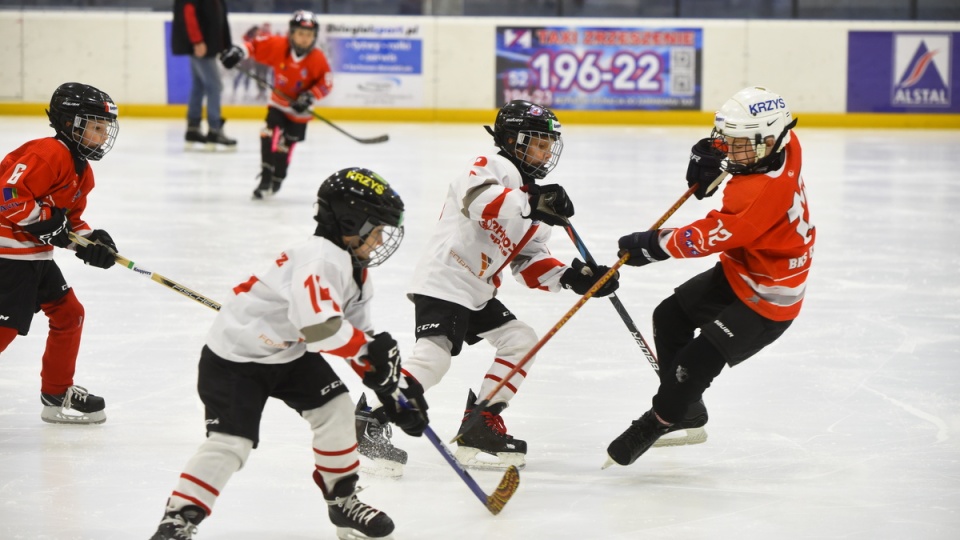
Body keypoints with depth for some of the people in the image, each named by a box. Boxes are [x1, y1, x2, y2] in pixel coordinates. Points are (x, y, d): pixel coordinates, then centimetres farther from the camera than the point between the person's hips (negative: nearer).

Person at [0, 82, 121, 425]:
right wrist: (45, 220, -22)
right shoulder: (48, 155, -20)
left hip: (37, 254, 11)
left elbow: (71, 219, 19)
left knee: (69, 314, 14)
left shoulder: (82, 171, 14)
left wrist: (90, 240, 1)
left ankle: (58, 395, 26)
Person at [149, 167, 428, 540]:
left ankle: (343, 501, 14)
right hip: (234, 358, -9)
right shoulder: (320, 259, -29)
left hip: (288, 354, 9)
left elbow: (358, 335, 10)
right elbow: (319, 326, -41)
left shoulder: (356, 274, 4)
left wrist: (391, 390, 4)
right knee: (230, 442, -17)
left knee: (335, 408, -3)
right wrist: (369, 346, -29)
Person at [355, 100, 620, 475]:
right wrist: (531, 205, -39)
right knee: (433, 356, -22)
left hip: (477, 293, 10)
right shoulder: (494, 166, -7)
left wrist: (570, 277, 0)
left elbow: (529, 263, 15)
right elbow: (477, 199, -31)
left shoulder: (530, 193, 20)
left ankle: (480, 427, 8)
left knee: (520, 340, 7)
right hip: (443, 282, -10)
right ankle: (373, 423, -17)